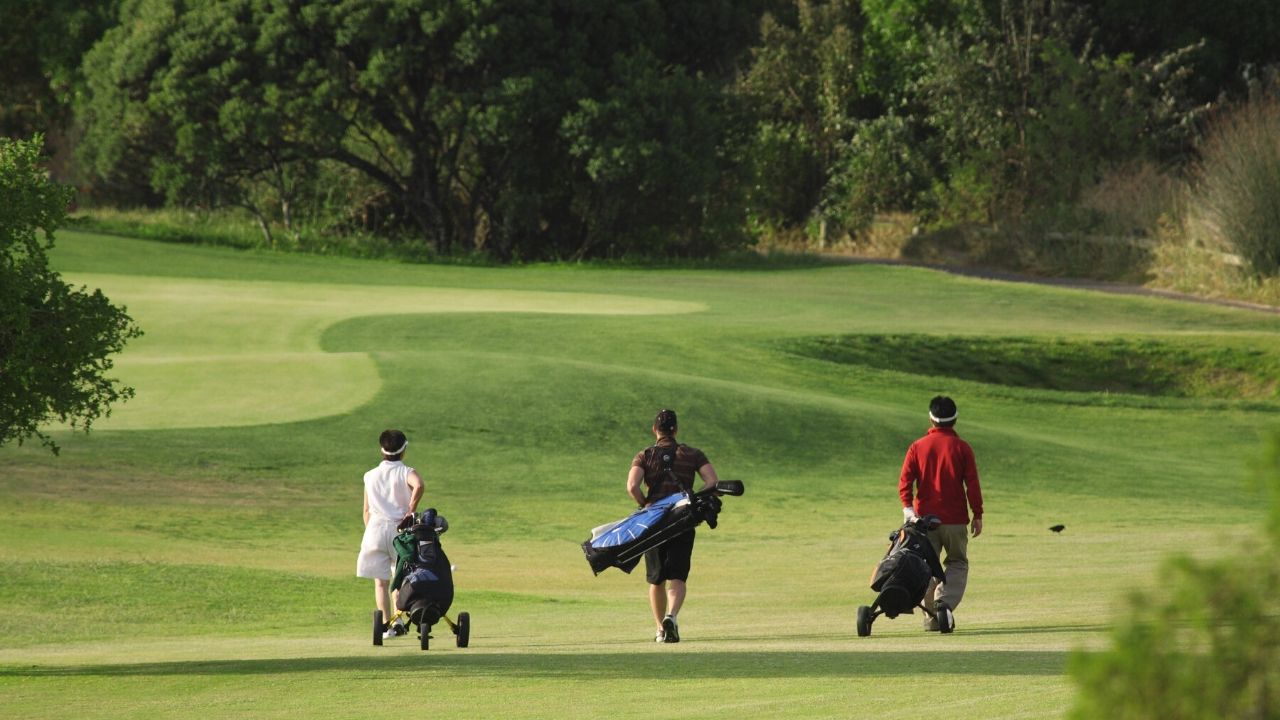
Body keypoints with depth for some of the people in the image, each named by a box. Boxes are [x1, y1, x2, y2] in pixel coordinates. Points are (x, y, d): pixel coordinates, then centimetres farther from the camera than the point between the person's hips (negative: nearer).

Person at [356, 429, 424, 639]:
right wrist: (411, 509, -16)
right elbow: (418, 485, -27)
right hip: (400, 528, -2)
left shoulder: (370, 476, 9)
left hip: (375, 528, 2)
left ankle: (386, 625, -2)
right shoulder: (406, 473, -3)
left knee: (381, 581, 3)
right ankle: (398, 620, -1)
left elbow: (367, 510, 11)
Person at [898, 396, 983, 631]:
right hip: (955, 519, -1)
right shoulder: (962, 448, -2)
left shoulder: (917, 447, 3)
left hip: (925, 516, 1)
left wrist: (907, 508, -13)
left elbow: (905, 481, -7)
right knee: (957, 563, 10)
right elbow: (972, 484, -5)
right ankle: (945, 602, -13)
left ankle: (931, 615, 6)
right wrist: (977, 515, 1)